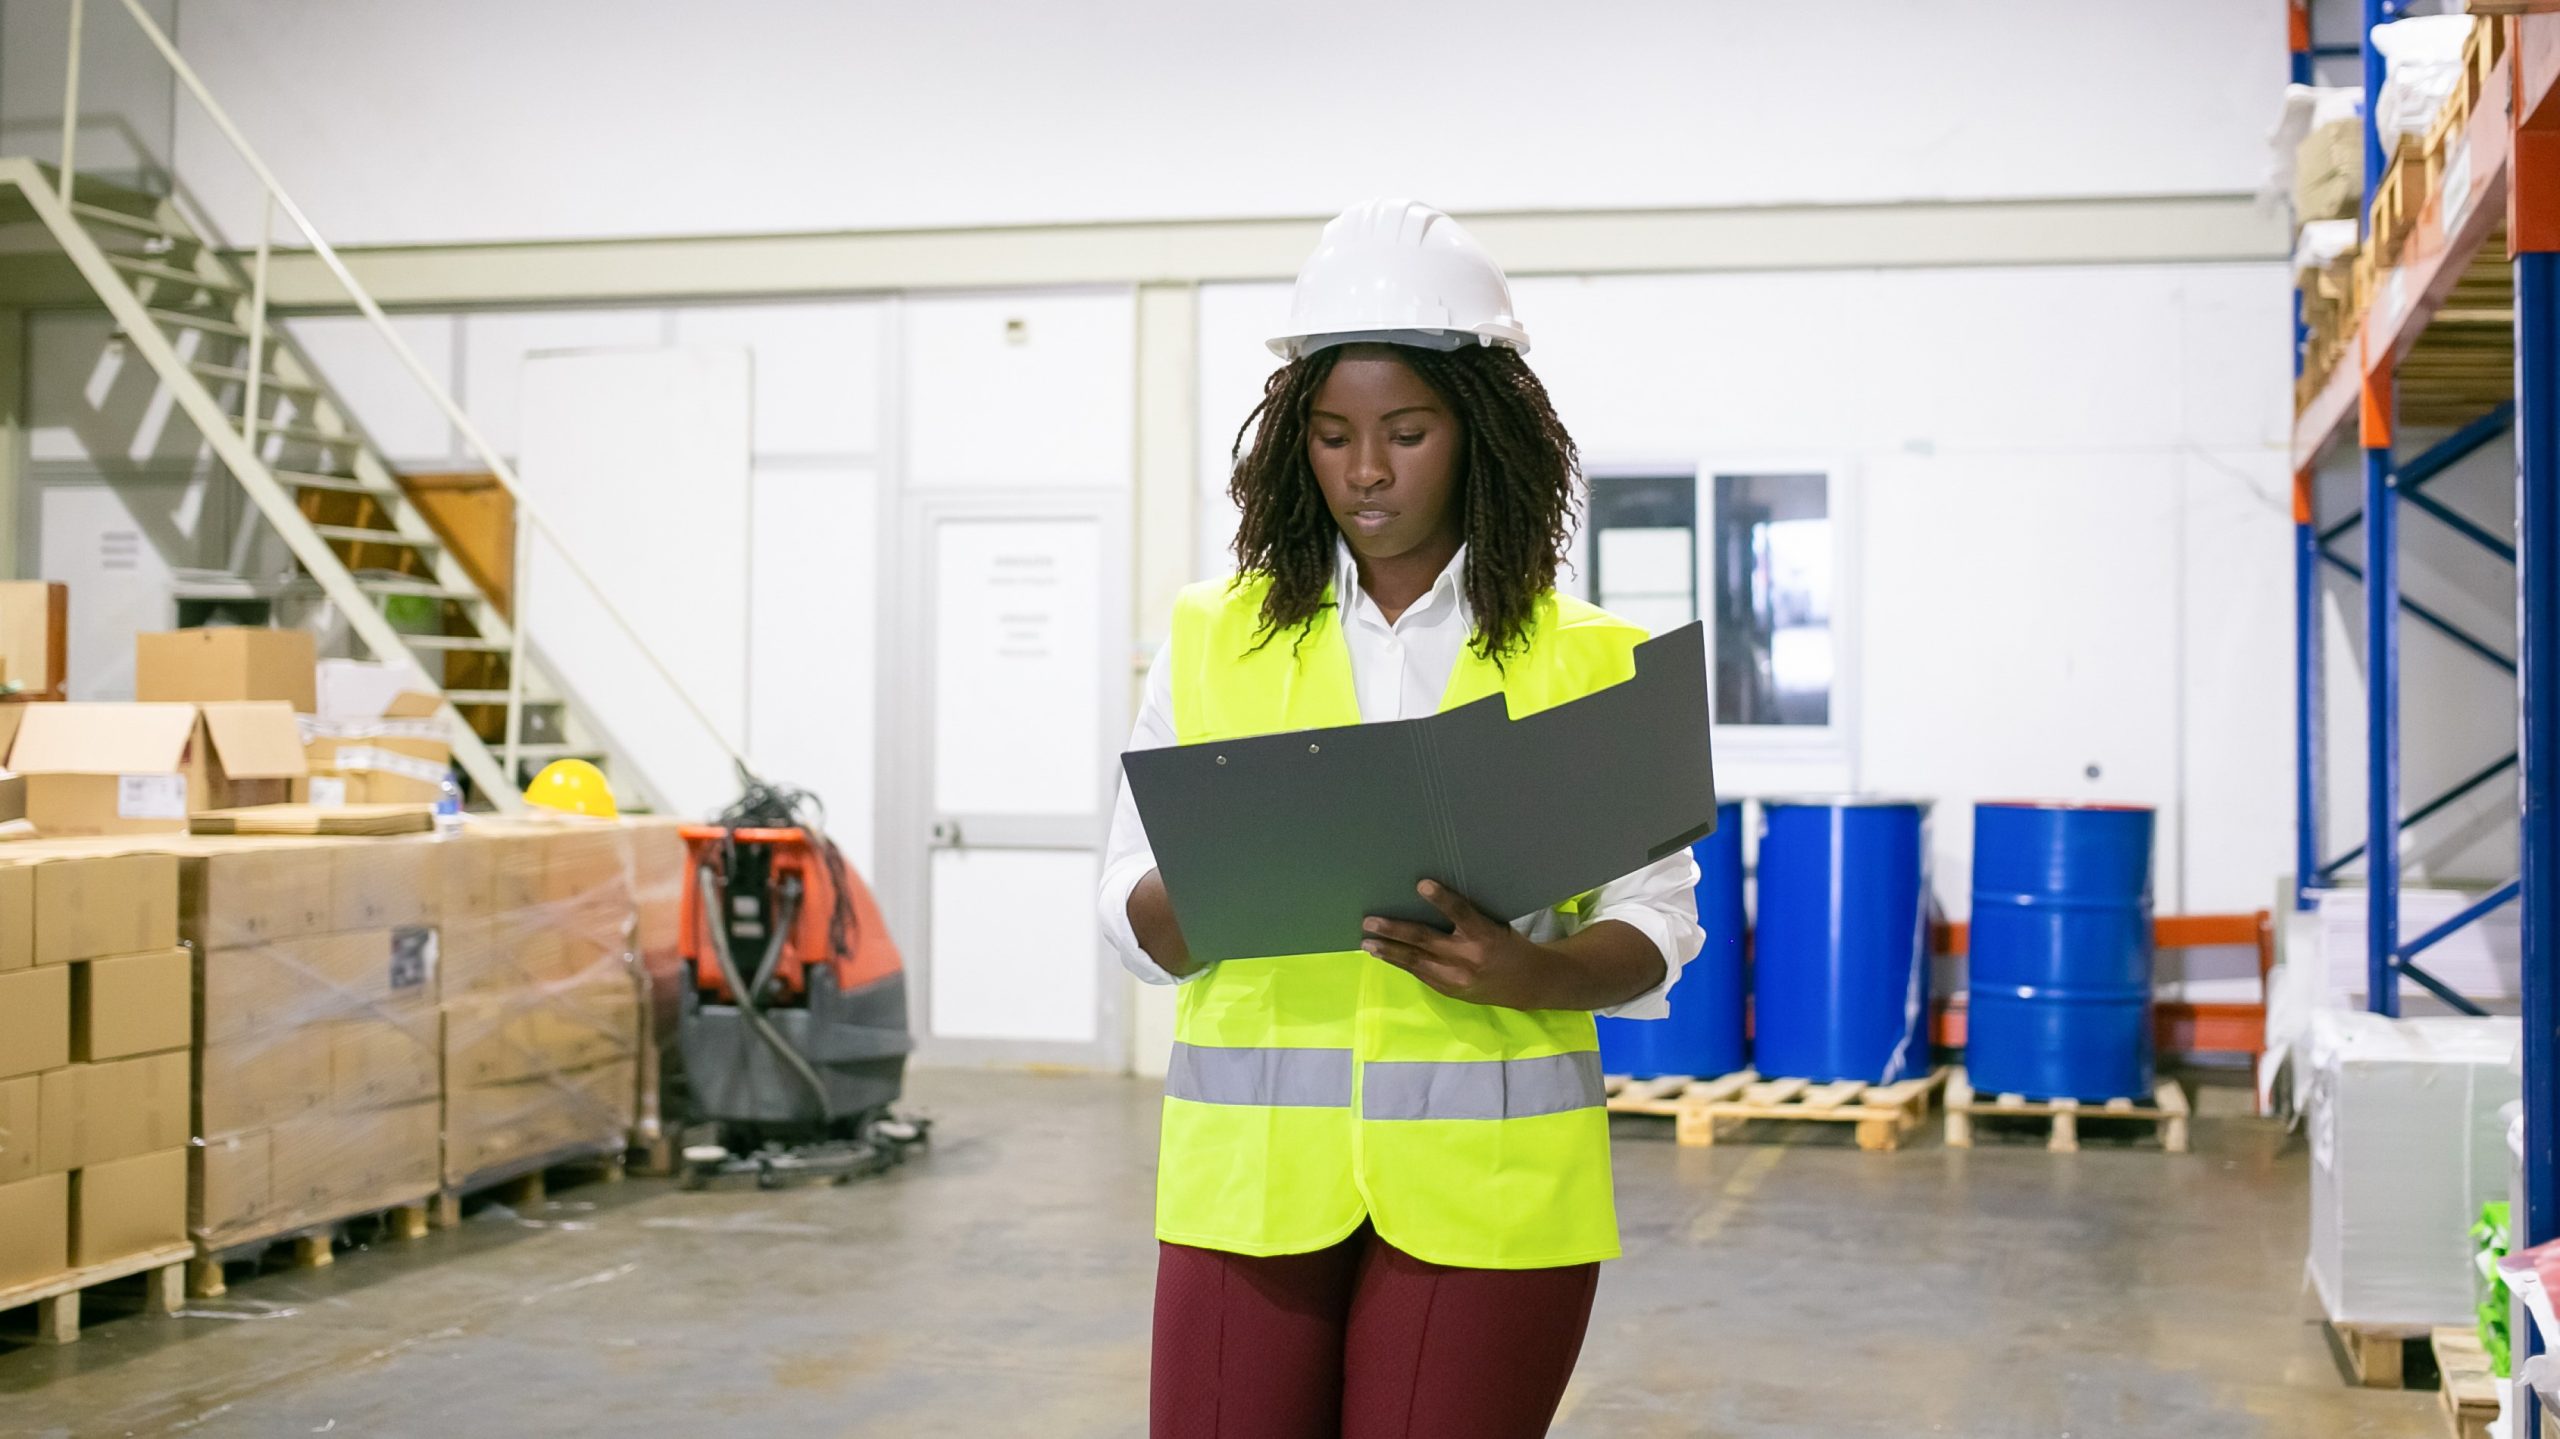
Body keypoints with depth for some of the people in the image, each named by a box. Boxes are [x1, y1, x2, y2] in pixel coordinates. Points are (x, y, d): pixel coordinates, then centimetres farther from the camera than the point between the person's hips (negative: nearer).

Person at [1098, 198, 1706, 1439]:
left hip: (1487, 1183, -1)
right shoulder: (1214, 639, 8)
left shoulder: (1587, 661, 4)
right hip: (1251, 1170, 1)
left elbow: (1653, 926, 3)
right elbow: (1132, 915, 6)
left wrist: (1526, 972, -18)